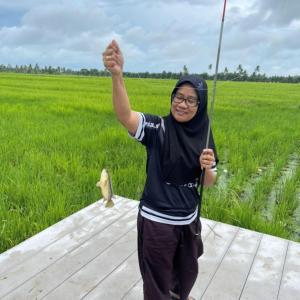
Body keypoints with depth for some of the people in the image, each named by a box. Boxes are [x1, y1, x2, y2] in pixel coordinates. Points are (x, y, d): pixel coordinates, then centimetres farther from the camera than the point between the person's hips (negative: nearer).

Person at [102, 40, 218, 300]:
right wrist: (117, 74, -54)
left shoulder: (203, 136, -2)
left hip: (189, 220, 6)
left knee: (188, 271, 31)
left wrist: (208, 168, -19)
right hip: (157, 221, -5)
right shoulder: (157, 128, -17)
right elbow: (125, 116, -38)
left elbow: (209, 183, 3)